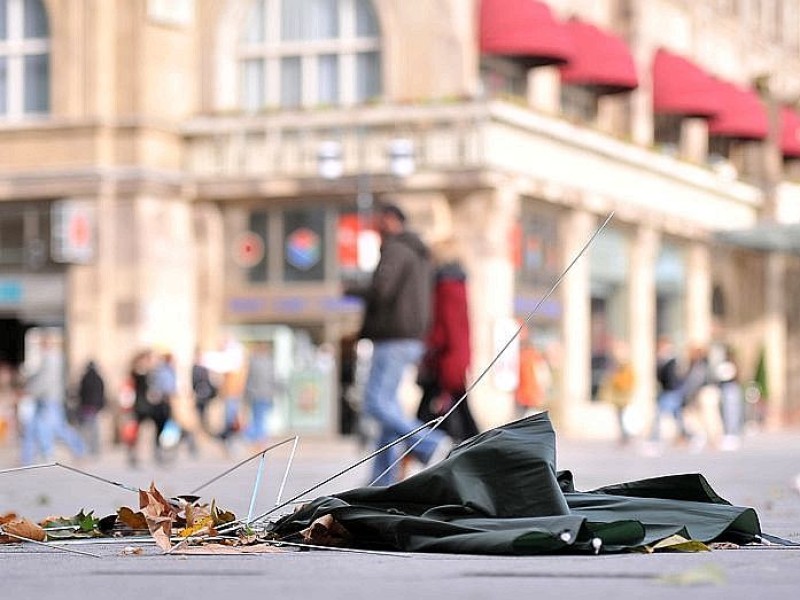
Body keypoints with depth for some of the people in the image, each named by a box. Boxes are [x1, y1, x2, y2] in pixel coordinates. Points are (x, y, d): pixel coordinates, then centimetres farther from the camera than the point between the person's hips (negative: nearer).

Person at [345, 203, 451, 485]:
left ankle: (433, 445, -19)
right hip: (412, 338, 10)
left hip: (395, 338, -10)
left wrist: (353, 290, -4)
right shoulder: (418, 253, 22)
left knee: (376, 403, -13)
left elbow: (380, 290, -23)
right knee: (387, 404, 8)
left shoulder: (395, 249, -10)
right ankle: (383, 480, 5)